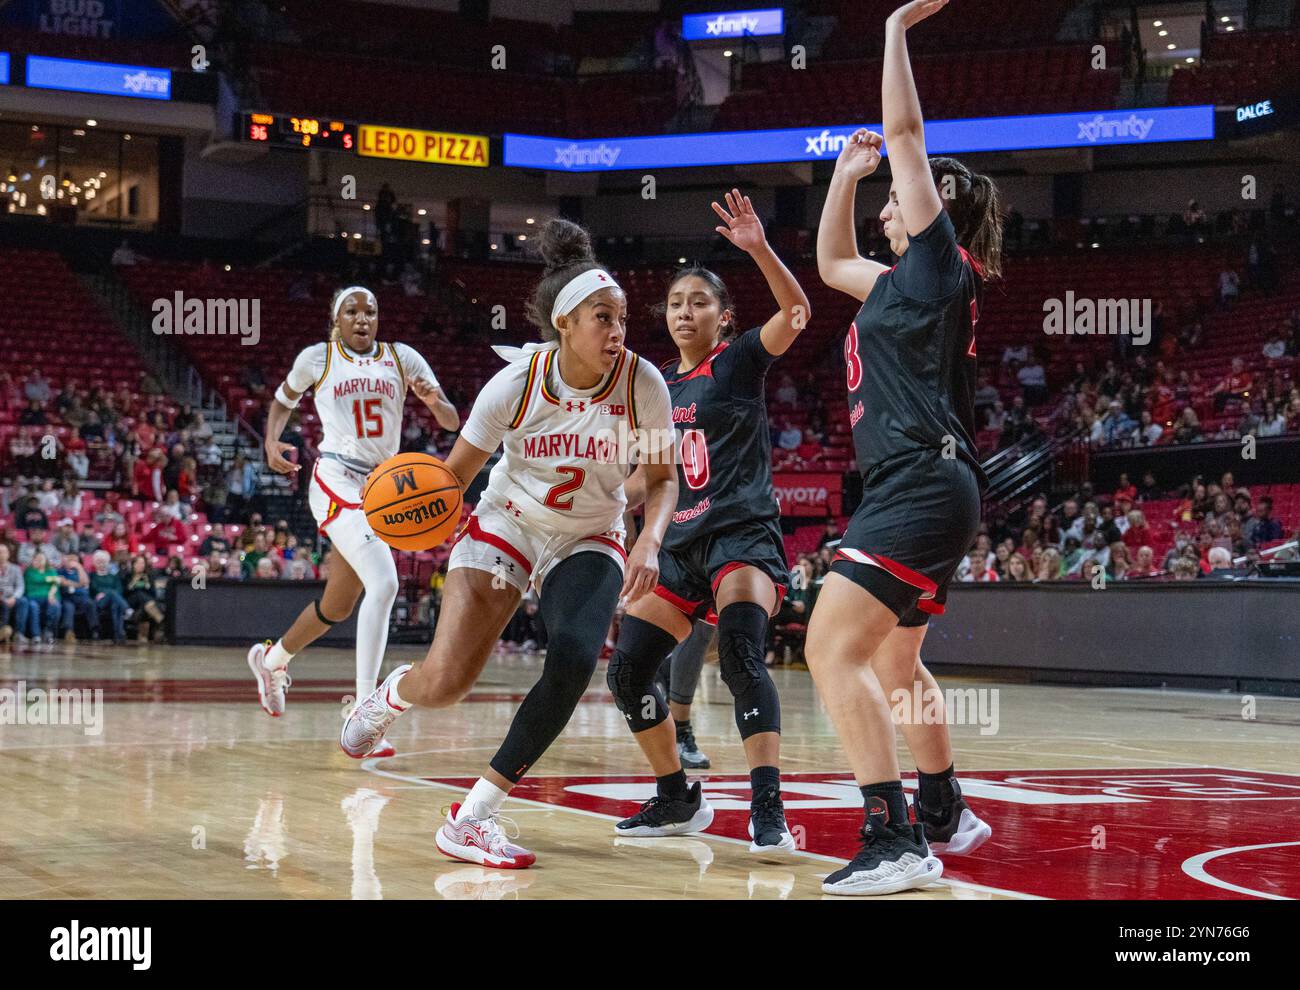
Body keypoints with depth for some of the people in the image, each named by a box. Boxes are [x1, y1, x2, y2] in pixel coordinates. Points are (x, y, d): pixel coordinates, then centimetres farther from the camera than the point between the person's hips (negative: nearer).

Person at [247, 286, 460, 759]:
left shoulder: (402, 358, 7)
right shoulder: (317, 358, 3)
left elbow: (452, 422, 3)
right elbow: (283, 400, 19)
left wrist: (435, 401, -20)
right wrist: (271, 441, -2)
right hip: (337, 482, -5)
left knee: (338, 605, 15)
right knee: (383, 583, -25)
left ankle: (271, 659, 45)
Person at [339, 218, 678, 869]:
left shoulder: (641, 383, -18)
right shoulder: (517, 382, -20)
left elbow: (662, 478, -4)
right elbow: (455, 473, -10)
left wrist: (649, 541, -23)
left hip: (588, 542, 1)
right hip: (505, 525, -1)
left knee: (573, 660, -28)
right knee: (445, 683, -12)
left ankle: (471, 818, -16)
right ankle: (391, 693, 30)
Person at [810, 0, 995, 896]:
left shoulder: (940, 260, -4)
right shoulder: (903, 282, 20)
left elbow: (906, 130, -8)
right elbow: (831, 263, 38)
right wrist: (847, 173, 32)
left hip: (922, 485, -11)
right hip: (921, 489, 11)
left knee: (833, 650, -19)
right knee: (894, 663, 23)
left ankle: (896, 843, -23)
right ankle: (944, 816, 37)